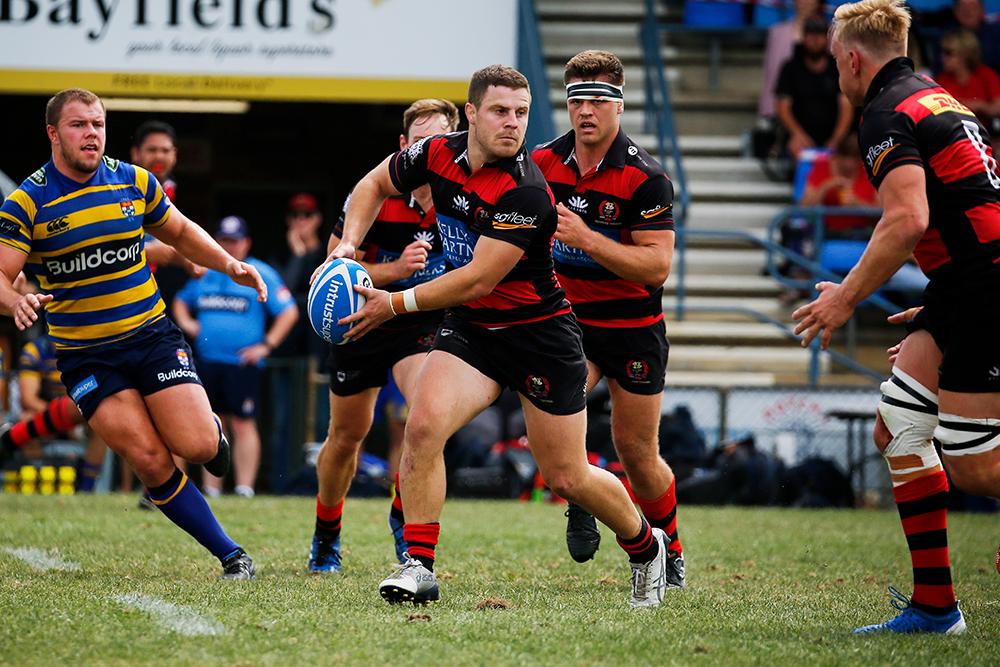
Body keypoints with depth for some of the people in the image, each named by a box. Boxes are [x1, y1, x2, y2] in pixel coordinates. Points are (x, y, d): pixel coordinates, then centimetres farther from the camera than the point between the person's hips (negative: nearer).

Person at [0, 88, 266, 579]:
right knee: (150, 461, -12)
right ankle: (229, 553, 0)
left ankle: (213, 430, 26)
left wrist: (231, 266, 7)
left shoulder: (135, 182, 3)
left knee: (197, 447, -13)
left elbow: (180, 232, 19)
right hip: (84, 355, -2)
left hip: (151, 334, 2)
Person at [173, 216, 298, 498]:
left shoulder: (261, 274, 1)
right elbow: (181, 300, 31)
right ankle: (210, 491, 11)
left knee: (242, 424, -8)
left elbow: (289, 311, -2)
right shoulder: (204, 272, 16)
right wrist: (185, 322, 10)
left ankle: (244, 490, -8)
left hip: (242, 363, -5)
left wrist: (266, 345, -8)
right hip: (207, 361, 5)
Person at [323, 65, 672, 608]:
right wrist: (348, 244, -4)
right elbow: (375, 184, 13)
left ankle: (646, 547, 32)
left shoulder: (525, 191, -27)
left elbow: (477, 281, -26)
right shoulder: (438, 154, -7)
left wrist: (394, 304, -21)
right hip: (469, 328, 5)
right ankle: (418, 566, -13)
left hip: (538, 333, -5)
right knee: (423, 426, -21)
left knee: (566, 477, 4)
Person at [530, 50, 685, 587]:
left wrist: (588, 240, -30)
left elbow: (657, 265, -22)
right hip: (566, 316, 3)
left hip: (633, 326, -3)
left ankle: (669, 552, 29)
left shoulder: (645, 177, -17)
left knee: (637, 453, 4)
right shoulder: (543, 162, -3)